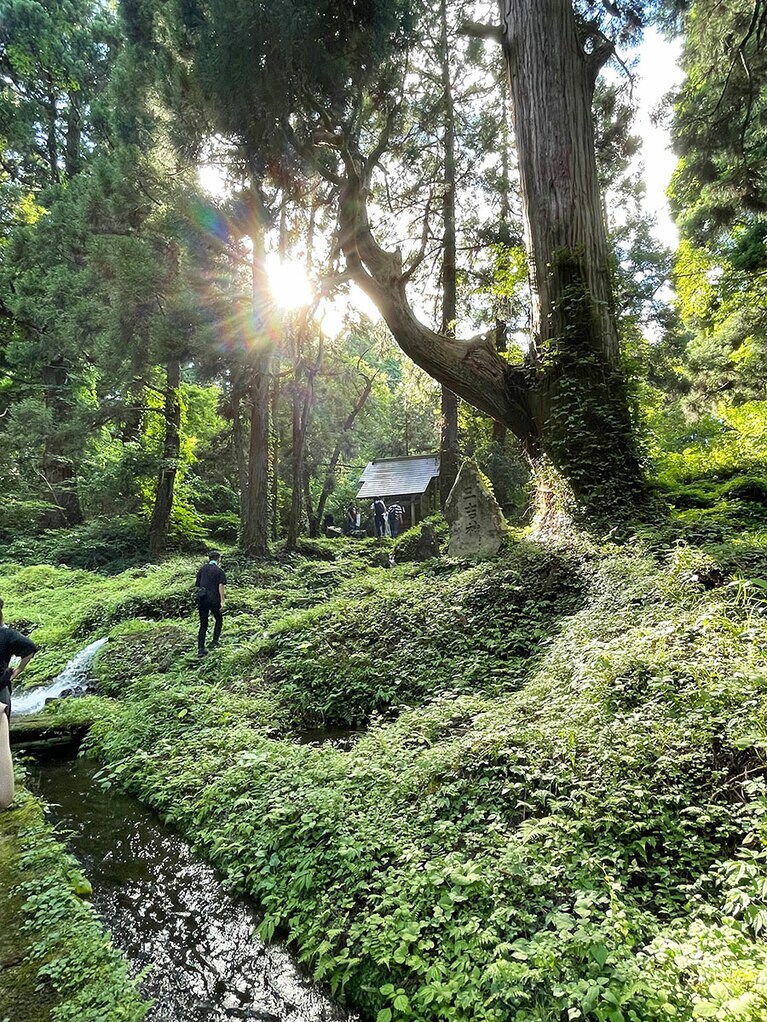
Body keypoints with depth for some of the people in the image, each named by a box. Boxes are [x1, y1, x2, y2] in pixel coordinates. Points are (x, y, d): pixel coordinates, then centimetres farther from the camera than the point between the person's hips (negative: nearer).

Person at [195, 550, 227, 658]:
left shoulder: (202, 569, 11)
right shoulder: (219, 570, -4)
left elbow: (198, 585, 14)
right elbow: (221, 586, -12)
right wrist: (222, 601, -12)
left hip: (201, 598, 4)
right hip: (213, 599, -4)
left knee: (203, 625, 7)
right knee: (219, 620, 18)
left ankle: (200, 649, 3)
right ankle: (214, 642, 12)